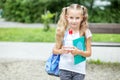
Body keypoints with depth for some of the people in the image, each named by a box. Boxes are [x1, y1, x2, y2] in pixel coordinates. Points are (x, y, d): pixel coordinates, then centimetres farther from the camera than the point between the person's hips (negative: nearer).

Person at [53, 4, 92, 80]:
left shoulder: (85, 32, -5)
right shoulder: (63, 32, -2)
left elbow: (89, 53, -1)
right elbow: (54, 50, 4)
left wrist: (79, 52, -20)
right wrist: (61, 51, -18)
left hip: (79, 70, -1)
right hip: (64, 68, 1)